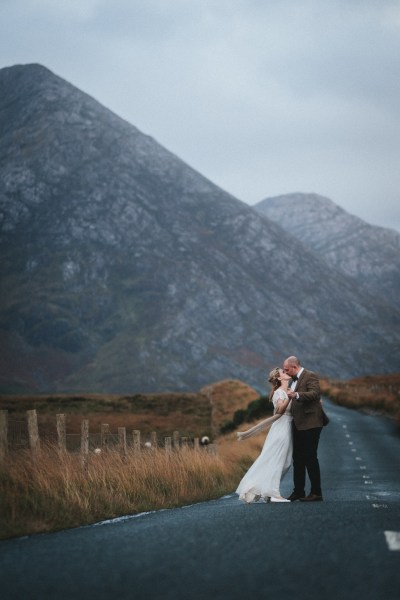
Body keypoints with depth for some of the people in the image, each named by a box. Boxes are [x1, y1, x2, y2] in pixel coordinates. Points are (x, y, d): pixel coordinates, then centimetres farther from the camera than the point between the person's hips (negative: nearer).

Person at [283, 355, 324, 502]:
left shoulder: (310, 376, -10)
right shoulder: (294, 380, 16)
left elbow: (315, 394, -26)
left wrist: (296, 395, -38)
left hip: (310, 424, -9)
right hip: (298, 424, 9)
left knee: (310, 457, -7)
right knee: (298, 458, 11)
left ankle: (316, 493, -2)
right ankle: (298, 491, 18)